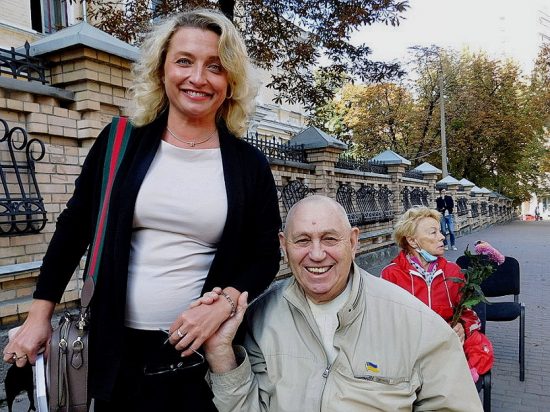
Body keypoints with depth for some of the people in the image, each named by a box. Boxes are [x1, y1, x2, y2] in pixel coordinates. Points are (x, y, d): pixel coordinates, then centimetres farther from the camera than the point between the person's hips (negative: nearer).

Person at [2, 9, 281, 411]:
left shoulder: (249, 165, -3)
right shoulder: (121, 143, -1)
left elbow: (266, 255, 1)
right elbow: (73, 227, 6)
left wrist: (223, 305, -15)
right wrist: (40, 314, 5)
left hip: (202, 351, 0)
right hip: (117, 346, 1)